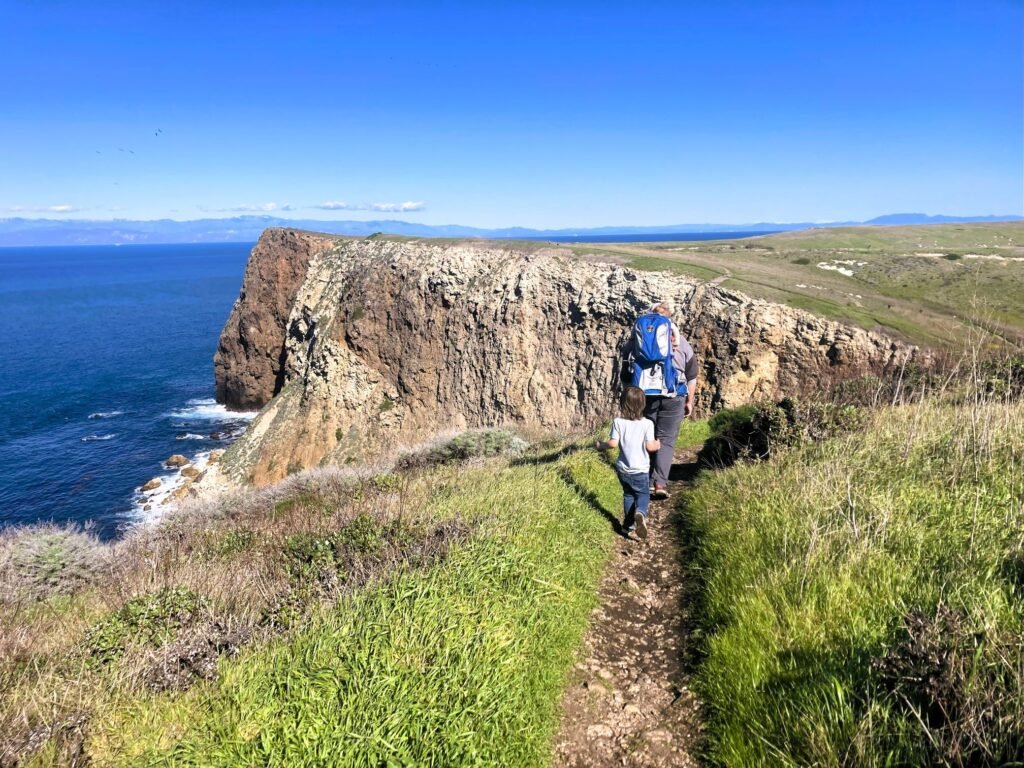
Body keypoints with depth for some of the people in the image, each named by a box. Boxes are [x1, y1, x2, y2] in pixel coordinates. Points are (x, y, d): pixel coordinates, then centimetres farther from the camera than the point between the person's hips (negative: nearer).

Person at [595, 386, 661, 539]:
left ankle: (628, 525, 18)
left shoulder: (618, 422, -8)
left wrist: (601, 445, 7)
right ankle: (640, 512, -20)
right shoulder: (647, 424, -11)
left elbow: (613, 443, -12)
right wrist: (657, 445, 9)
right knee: (643, 494, 12)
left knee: (628, 494, 20)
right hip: (640, 470, -2)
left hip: (623, 469, 2)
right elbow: (649, 446, -13)